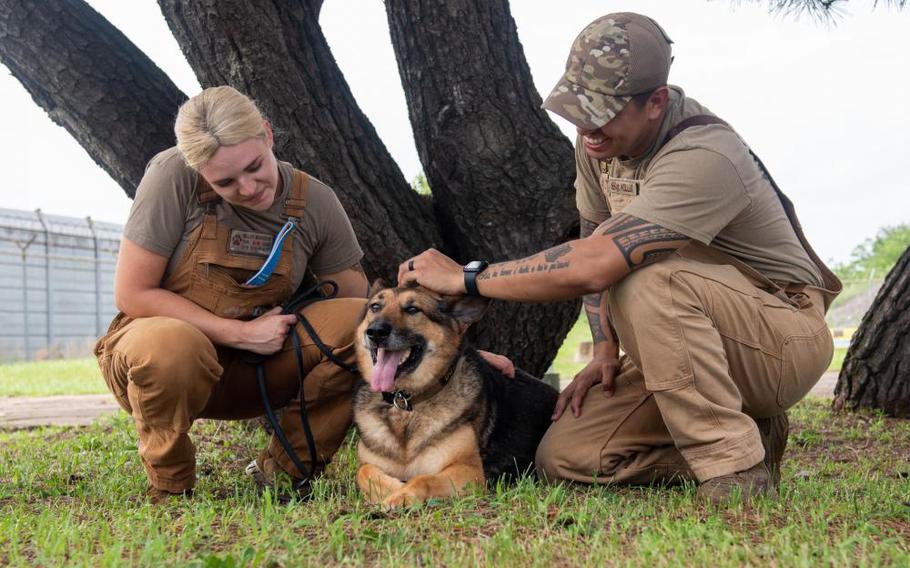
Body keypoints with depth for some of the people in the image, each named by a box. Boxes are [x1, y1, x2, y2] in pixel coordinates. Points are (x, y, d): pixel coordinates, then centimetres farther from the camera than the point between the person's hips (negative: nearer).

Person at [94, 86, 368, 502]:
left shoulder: (315, 202, -9)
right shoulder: (174, 176, -19)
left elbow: (357, 299, 1)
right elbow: (132, 294, -17)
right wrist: (241, 334, -21)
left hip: (259, 366, 3)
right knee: (170, 346, -40)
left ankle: (283, 469, -4)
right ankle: (169, 490, -11)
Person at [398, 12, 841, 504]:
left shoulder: (702, 157, -30)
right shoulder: (600, 137, -3)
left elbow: (590, 268, -38)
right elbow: (593, 244, 11)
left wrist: (465, 277, -27)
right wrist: (606, 349, 0)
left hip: (787, 333, -7)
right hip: (688, 342, 8)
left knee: (647, 280, -37)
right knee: (564, 458, -9)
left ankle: (736, 468, -23)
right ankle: (746, 432, 5)